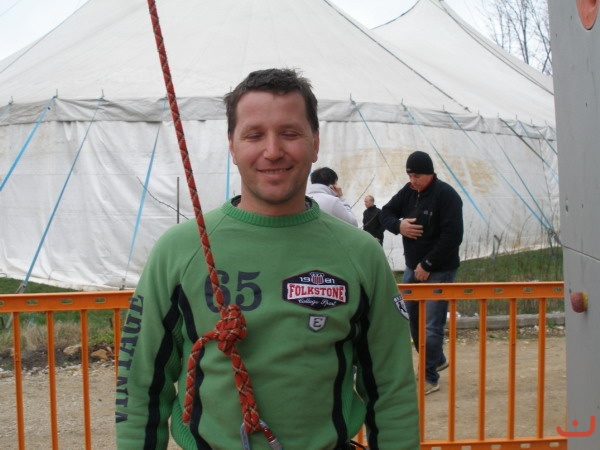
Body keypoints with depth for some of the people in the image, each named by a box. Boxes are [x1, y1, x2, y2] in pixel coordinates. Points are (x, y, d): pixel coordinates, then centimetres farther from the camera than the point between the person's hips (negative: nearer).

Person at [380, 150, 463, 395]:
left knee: (432, 325, -5)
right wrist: (398, 225, -12)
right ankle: (437, 360, 37)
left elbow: (452, 236, -22)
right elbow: (386, 213, 12)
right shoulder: (408, 191, 4)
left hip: (439, 271, -7)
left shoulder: (446, 195, -17)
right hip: (412, 268, 8)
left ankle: (430, 378, 8)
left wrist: (427, 265, -19)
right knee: (412, 318, 16)